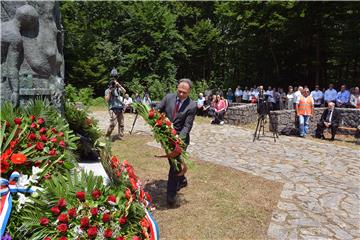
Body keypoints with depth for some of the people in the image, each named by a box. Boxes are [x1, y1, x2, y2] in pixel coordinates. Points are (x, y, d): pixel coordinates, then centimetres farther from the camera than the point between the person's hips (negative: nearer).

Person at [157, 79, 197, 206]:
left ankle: (171, 194, 6)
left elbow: (187, 126, -15)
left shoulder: (192, 106, -13)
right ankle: (181, 180, 45)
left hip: (180, 138, -4)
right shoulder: (168, 97, -2)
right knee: (173, 162, 19)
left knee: (176, 164, -6)